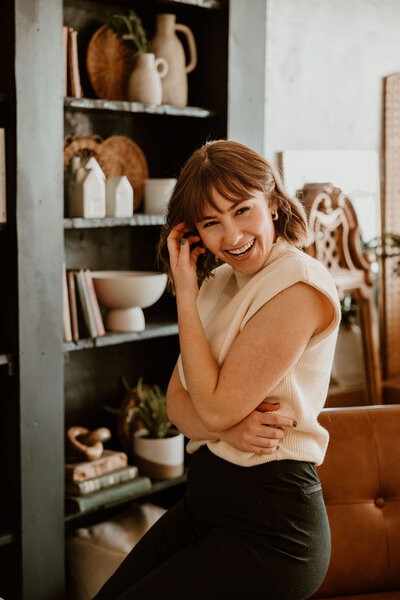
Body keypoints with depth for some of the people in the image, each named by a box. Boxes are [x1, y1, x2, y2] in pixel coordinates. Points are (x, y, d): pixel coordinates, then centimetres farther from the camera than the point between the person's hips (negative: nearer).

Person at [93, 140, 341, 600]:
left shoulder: (298, 285, -17)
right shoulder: (219, 280, 10)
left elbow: (217, 406, -19)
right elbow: (177, 399, 6)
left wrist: (185, 294, -13)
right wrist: (227, 429, -17)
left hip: (270, 525, -8)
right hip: (202, 500, 8)